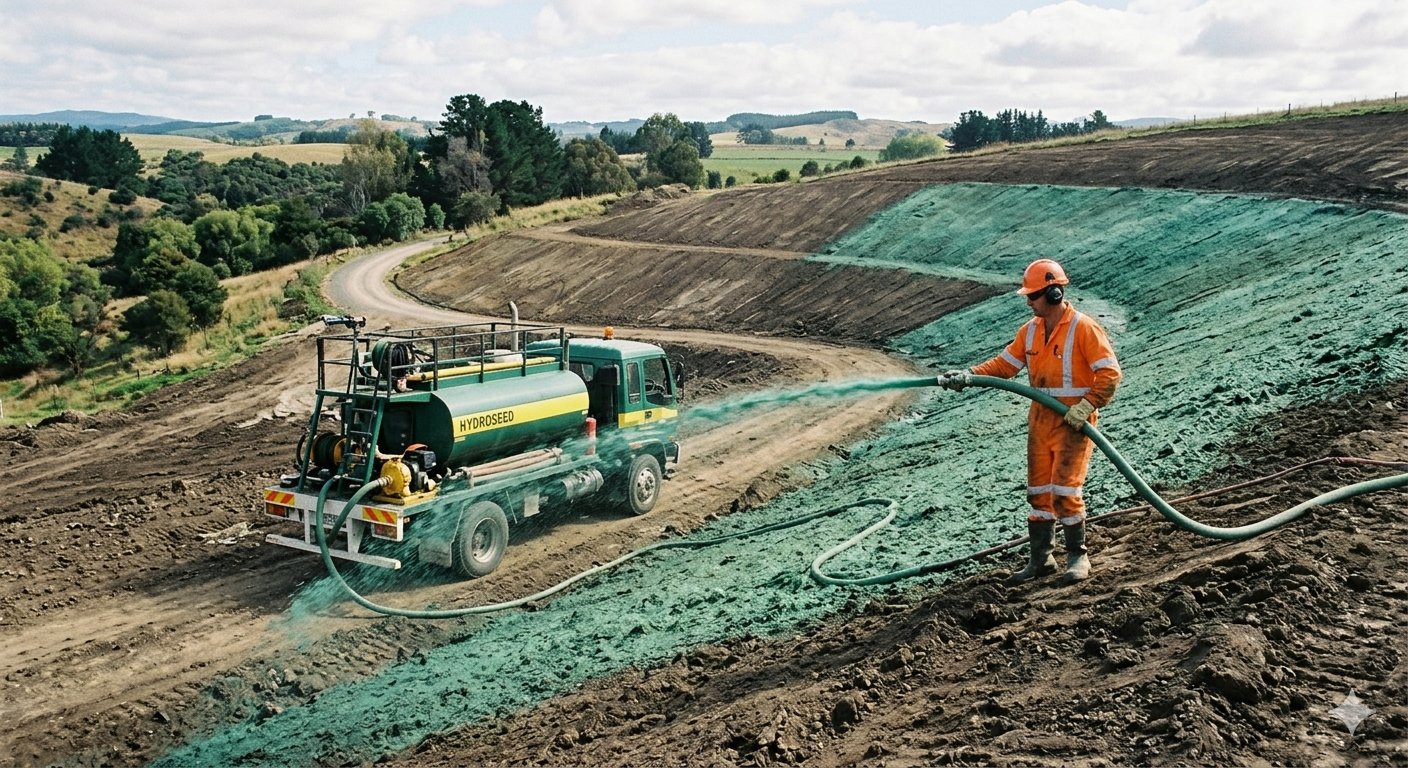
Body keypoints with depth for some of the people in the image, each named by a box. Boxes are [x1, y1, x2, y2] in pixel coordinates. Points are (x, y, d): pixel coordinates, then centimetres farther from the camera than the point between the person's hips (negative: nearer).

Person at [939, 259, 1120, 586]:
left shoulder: (1083, 328, -13)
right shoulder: (1030, 331, 7)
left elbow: (1110, 374, -14)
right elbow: (1005, 364, 8)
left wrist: (1086, 407, -21)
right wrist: (968, 376, -5)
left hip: (1073, 423, -7)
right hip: (1040, 421, 7)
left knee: (1064, 491, -9)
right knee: (1038, 492, 11)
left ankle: (1078, 557, 8)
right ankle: (1040, 558, 21)